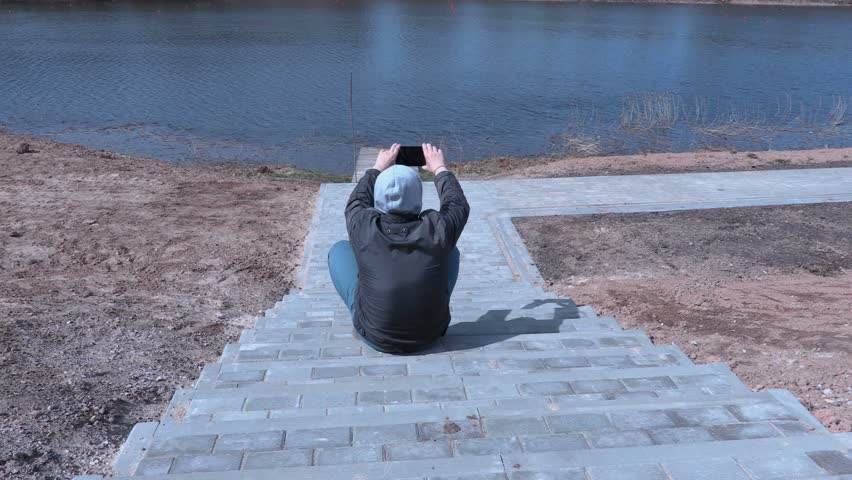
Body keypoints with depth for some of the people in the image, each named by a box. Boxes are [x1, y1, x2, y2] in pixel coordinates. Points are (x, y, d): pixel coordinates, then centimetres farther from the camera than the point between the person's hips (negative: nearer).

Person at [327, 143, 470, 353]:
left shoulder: (364, 228, -20)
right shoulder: (437, 229, -20)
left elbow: (356, 202, 6)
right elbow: (459, 204, 4)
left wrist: (377, 169, 19)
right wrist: (440, 169, 19)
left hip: (375, 337, 0)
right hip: (431, 334, 1)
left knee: (339, 250, 12)